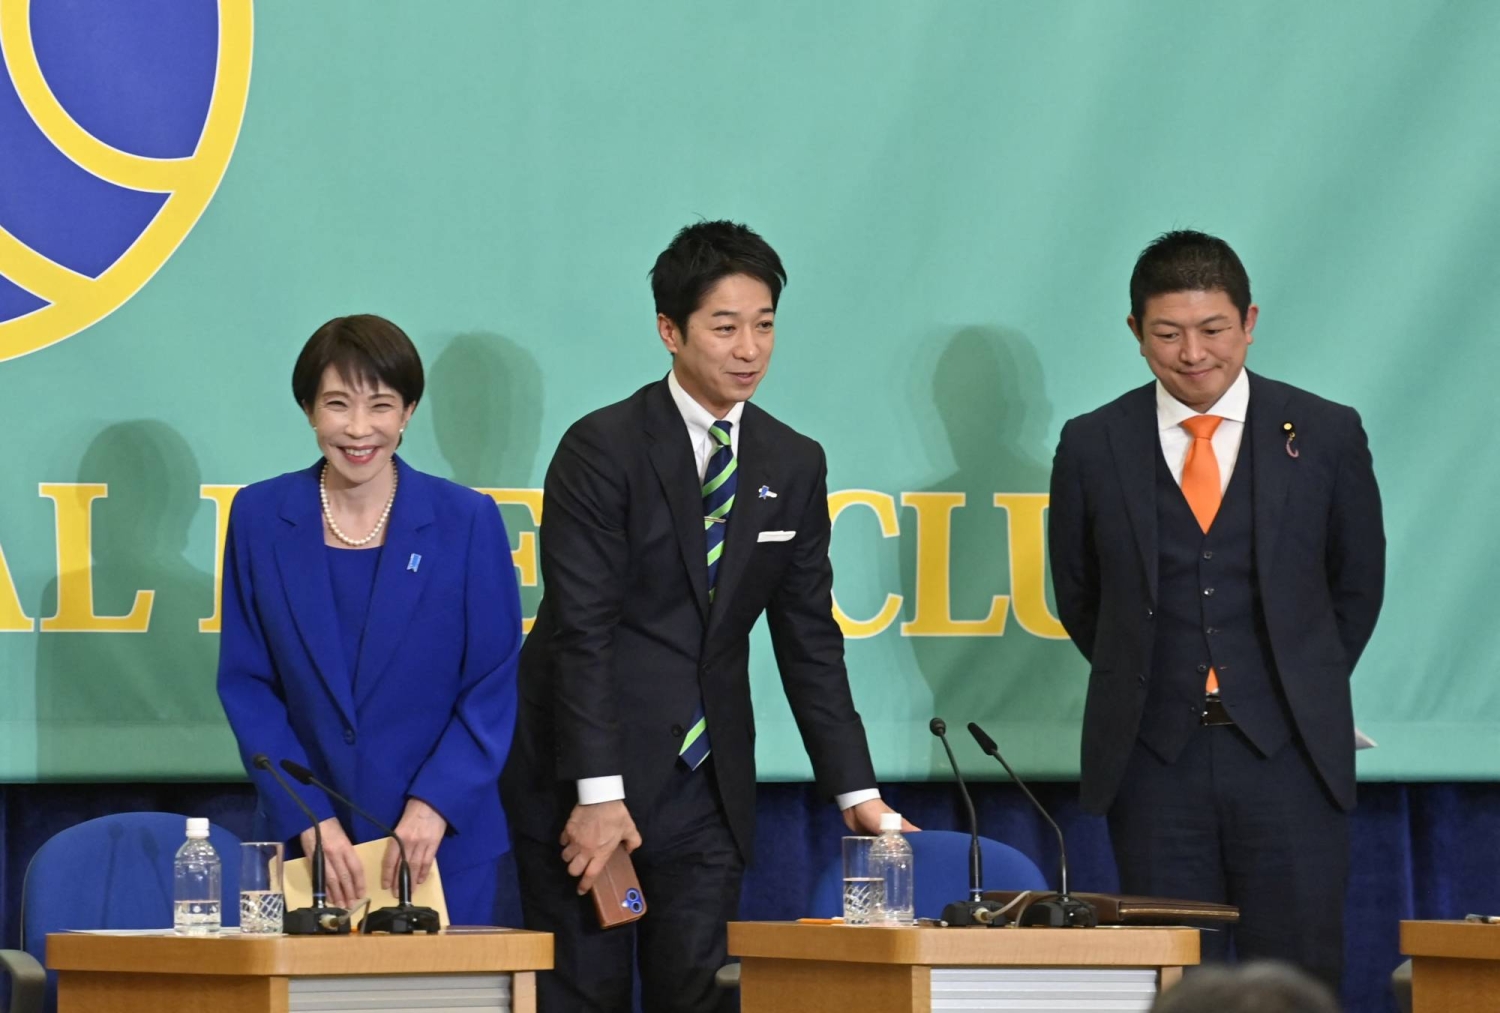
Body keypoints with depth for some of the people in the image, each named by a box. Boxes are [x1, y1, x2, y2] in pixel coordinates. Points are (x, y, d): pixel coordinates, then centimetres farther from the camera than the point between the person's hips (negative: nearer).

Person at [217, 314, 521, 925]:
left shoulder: (466, 522, -1)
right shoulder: (259, 518, 3)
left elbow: (494, 686, 0)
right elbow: (246, 684, 3)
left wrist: (434, 805, -12)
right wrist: (310, 818, -7)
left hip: (442, 842, -1)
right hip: (303, 837, 1)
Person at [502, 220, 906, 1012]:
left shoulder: (794, 466, 7)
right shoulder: (603, 449, -9)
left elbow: (809, 641, 10)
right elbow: (582, 629, -14)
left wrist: (856, 794, 4)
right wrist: (598, 793, -19)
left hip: (706, 785, 5)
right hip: (582, 776, -5)